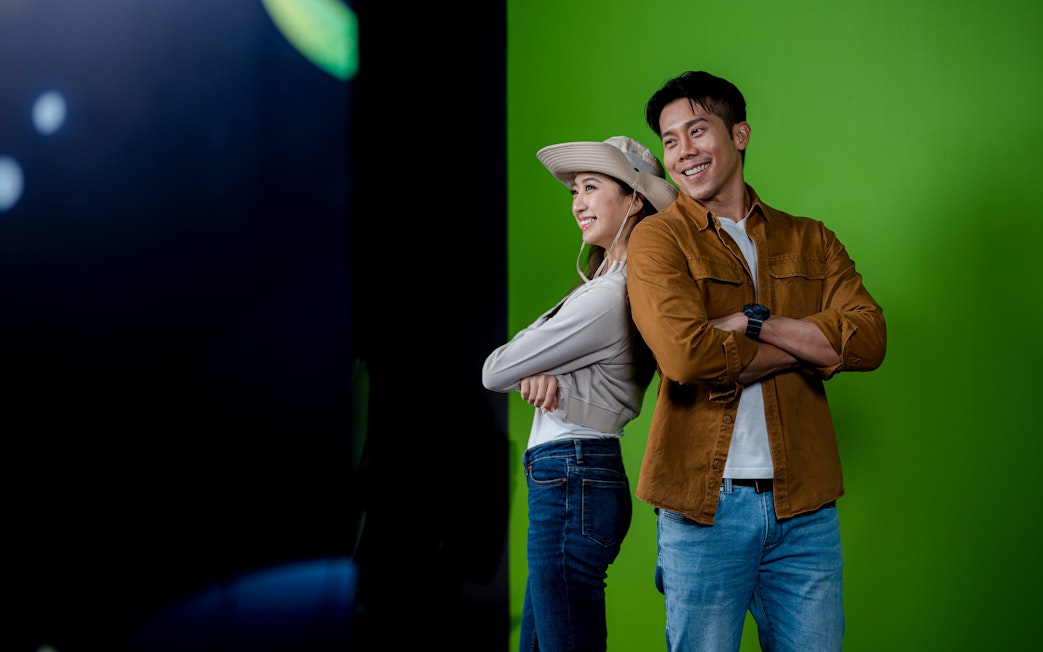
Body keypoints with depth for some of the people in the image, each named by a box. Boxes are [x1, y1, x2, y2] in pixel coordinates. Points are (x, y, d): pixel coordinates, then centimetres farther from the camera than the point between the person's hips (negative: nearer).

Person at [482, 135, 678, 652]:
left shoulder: (611, 296, -17)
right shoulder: (608, 281, 15)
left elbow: (495, 372, -13)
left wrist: (531, 365, 9)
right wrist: (542, 371, -9)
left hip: (571, 485, -10)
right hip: (581, 479, 10)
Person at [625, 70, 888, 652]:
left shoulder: (809, 241, 13)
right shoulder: (657, 238, 1)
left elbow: (869, 340, -2)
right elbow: (687, 355, -16)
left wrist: (753, 322, -11)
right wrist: (814, 343, -7)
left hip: (805, 509, 3)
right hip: (704, 502, -3)